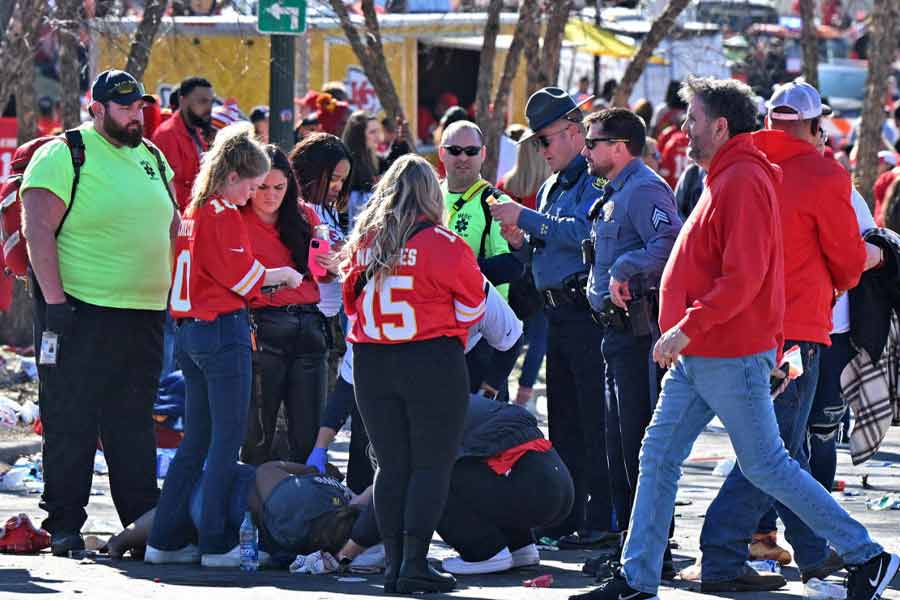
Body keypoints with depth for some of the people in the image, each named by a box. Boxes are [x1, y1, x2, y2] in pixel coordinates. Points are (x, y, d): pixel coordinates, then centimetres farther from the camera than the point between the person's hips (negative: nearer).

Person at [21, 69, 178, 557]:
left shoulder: (152, 159, 15)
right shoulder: (62, 156, -7)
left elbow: (171, 228, 24)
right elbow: (38, 229, -13)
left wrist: (173, 294, 16)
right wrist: (54, 300, -18)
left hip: (144, 314, 6)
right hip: (81, 312, -6)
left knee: (134, 422, 11)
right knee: (71, 421, -2)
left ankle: (143, 519, 16)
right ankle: (64, 525, 3)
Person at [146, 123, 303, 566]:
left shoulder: (192, 213, 14)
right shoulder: (224, 215, -12)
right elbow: (239, 275, -15)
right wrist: (279, 276, 2)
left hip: (190, 328, 9)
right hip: (223, 330, -9)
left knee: (196, 439, 13)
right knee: (228, 438, -3)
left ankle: (167, 539, 12)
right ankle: (216, 543, -4)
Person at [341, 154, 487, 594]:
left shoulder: (363, 243, 1)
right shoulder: (443, 245, -12)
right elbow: (471, 307, 1)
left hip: (371, 362, 5)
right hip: (434, 362, -5)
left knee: (391, 465, 11)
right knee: (432, 465, 1)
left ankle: (394, 564, 11)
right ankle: (415, 566, -5)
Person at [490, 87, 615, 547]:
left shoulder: (596, 179, -9)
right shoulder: (551, 187, 22)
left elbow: (582, 232, -23)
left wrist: (525, 218, -17)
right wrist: (520, 241, 6)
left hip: (590, 313, -10)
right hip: (558, 314, 10)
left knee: (595, 419, -9)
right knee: (563, 419, 12)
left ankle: (602, 520, -8)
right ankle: (566, 515, 17)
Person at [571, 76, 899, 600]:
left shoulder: (744, 182, -16)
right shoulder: (725, 178, 16)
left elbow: (743, 278, -24)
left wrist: (687, 328, -24)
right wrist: (685, 333, 18)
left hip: (731, 359, -10)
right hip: (697, 357, 10)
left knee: (766, 466, -4)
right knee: (659, 458, 7)